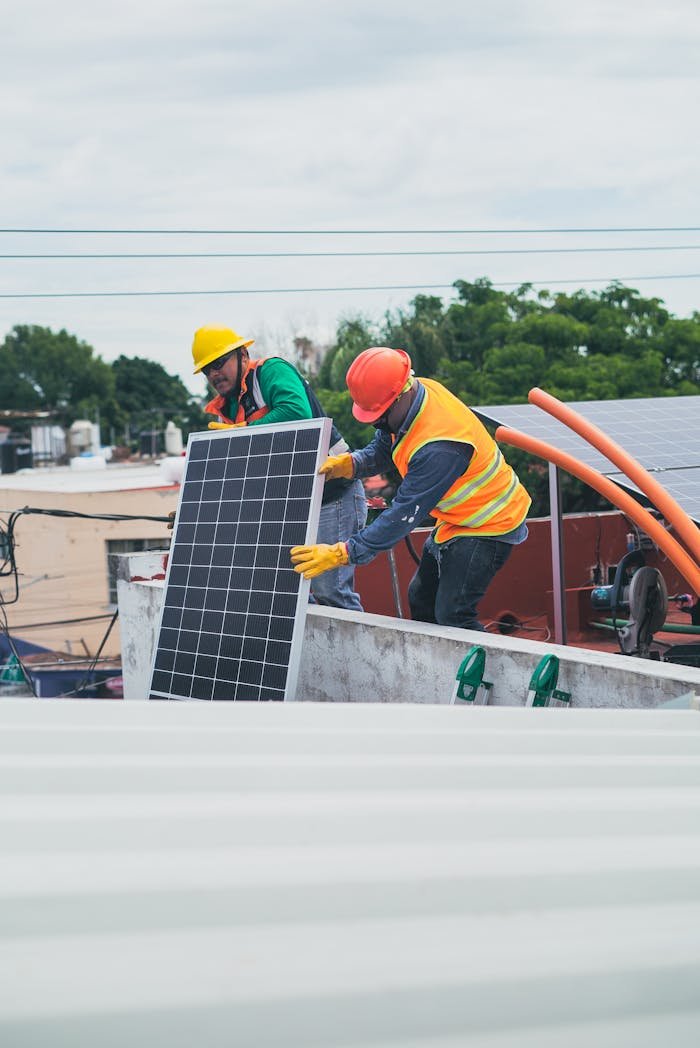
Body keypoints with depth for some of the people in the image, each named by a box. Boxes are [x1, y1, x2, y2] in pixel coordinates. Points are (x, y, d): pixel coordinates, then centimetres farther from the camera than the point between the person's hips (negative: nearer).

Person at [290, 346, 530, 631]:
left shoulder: (438, 447, -37)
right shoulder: (414, 392, -10)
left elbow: (404, 515, -34)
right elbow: (382, 450, 4)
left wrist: (340, 554, -33)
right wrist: (346, 463, -18)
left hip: (487, 526, -10)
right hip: (456, 518, 10)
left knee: (451, 617, -16)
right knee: (421, 600, 14)